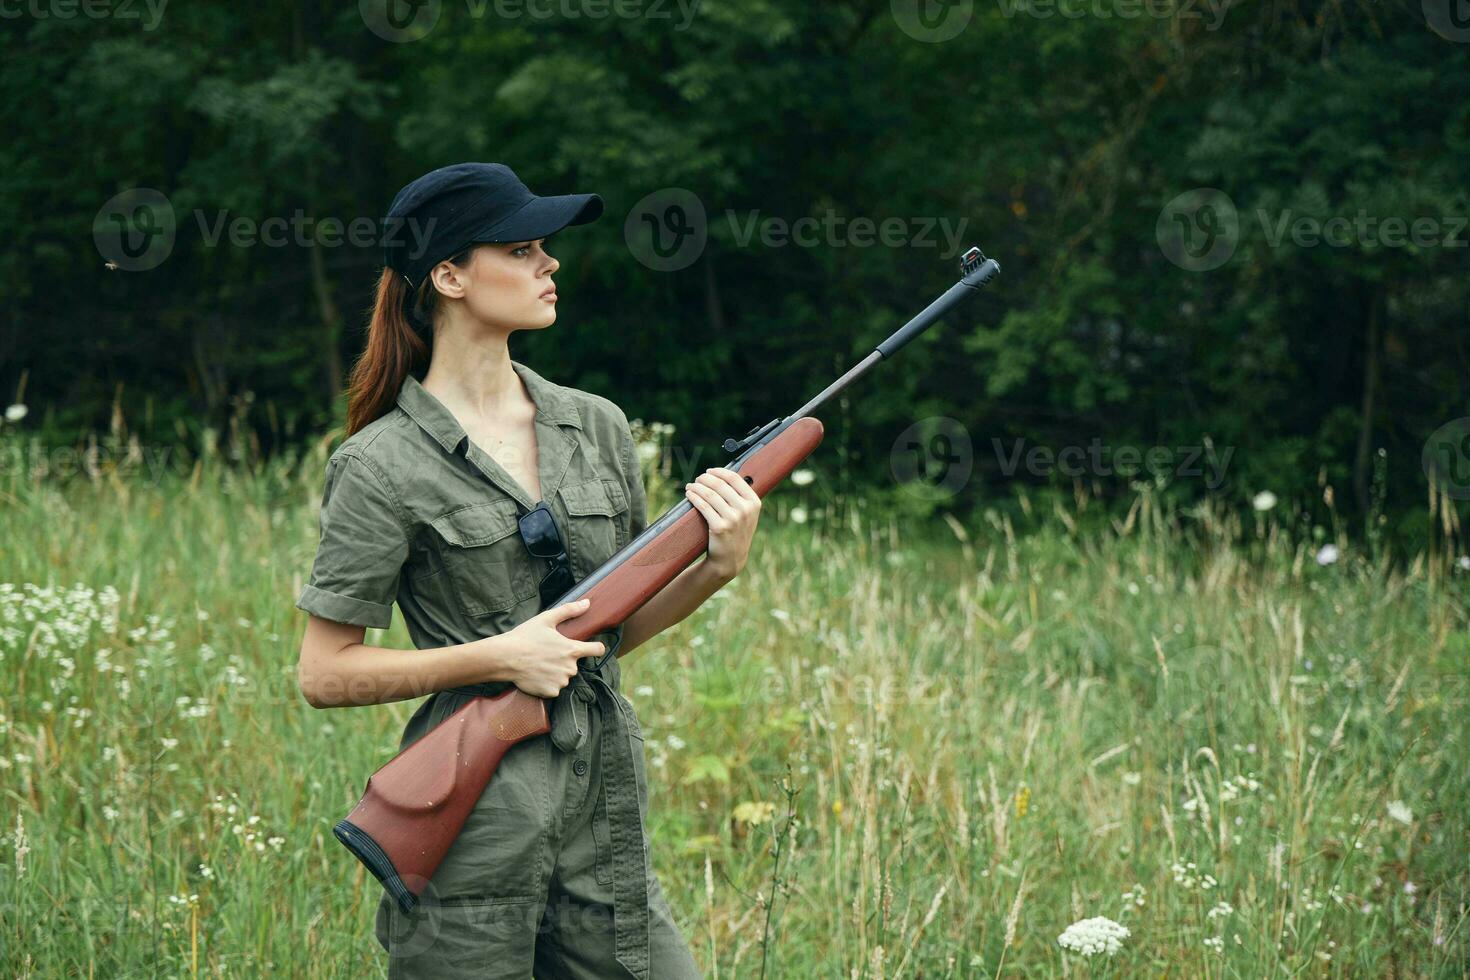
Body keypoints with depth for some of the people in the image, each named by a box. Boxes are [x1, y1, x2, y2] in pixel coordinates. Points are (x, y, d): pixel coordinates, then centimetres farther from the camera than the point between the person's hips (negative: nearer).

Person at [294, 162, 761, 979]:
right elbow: (324, 674, -7)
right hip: (470, 838, -5)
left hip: (606, 822, 5)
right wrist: (497, 657, -15)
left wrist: (717, 566, -1)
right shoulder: (385, 466, -7)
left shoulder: (596, 427, 10)